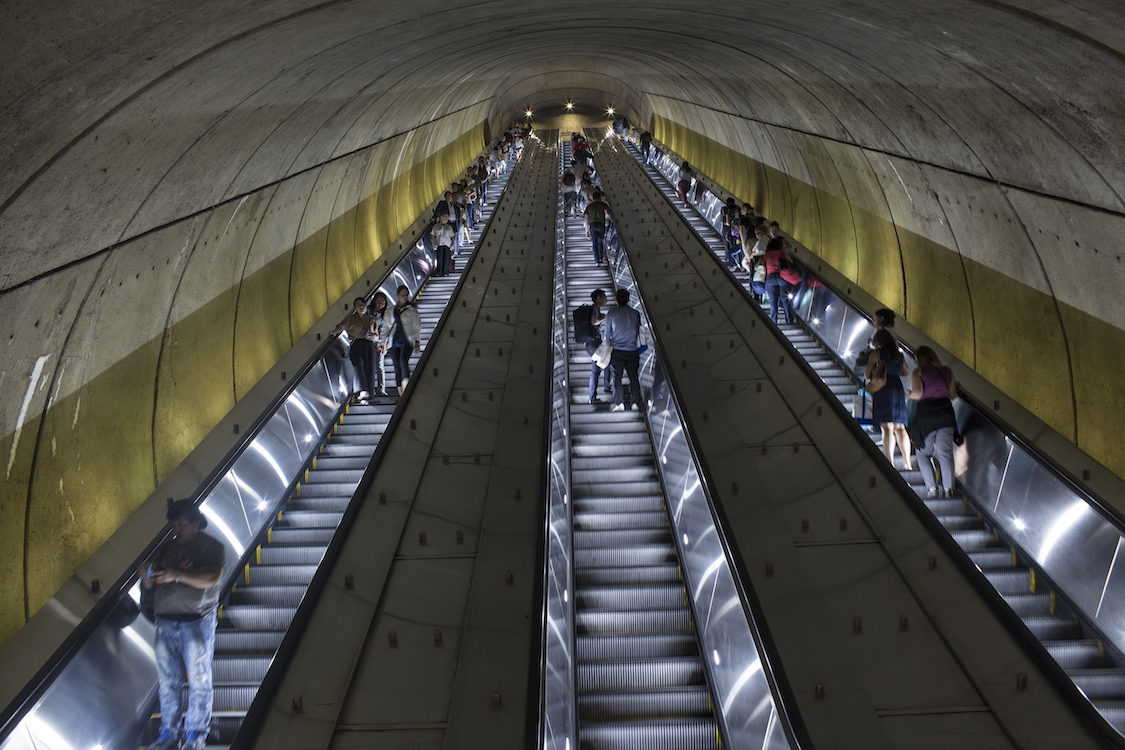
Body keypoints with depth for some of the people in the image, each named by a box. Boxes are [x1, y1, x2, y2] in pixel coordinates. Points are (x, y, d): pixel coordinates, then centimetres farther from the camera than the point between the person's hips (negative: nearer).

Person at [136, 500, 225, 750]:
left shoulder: (211, 546, -1)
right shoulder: (166, 546, 14)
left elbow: (212, 578, -17)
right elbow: (149, 584, 16)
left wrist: (177, 575, -26)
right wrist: (145, 574, -8)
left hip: (197, 622, -4)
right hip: (165, 622, 4)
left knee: (198, 680, 0)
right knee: (167, 680, 7)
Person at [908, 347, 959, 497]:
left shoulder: (918, 372, -1)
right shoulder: (947, 371, 11)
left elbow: (918, 393, -14)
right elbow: (953, 394, 15)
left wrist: (910, 394, 8)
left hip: (926, 413, -3)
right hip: (946, 411, 3)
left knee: (923, 453, 9)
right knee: (945, 453, 3)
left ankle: (932, 488, -2)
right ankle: (948, 488, -8)